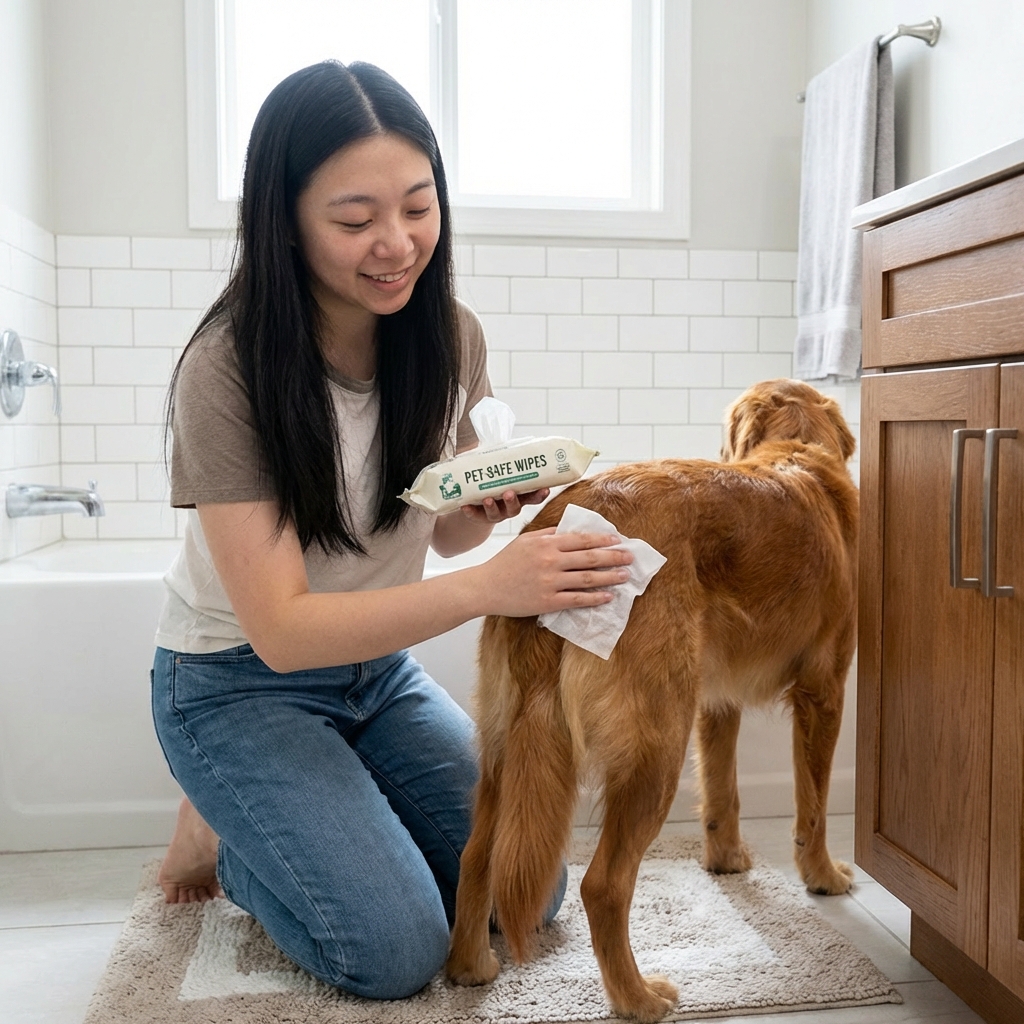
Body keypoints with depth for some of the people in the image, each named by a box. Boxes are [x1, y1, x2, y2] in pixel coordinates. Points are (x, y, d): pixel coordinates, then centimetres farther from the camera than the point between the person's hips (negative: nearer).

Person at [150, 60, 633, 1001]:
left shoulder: (451, 337, -9)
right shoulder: (228, 368, -25)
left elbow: (444, 534, 3)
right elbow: (280, 629, -28)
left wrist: (492, 507, -21)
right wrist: (490, 586, -41)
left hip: (380, 666, 6)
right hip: (241, 683, -5)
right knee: (396, 950, -17)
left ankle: (306, 826, 19)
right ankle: (220, 835, 10)